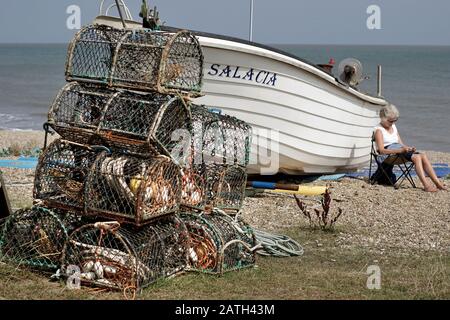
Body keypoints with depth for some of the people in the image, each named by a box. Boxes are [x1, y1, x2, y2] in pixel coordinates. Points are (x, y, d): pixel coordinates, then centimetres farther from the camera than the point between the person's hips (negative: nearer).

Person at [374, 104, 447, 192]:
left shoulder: (393, 127, 23)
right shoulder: (379, 130, -3)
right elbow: (382, 150, -16)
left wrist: (408, 148, -4)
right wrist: (401, 150, -26)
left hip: (399, 150, 7)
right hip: (389, 154, -7)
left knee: (423, 156, -17)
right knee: (416, 157, -28)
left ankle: (437, 183, -24)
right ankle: (426, 185, -38)